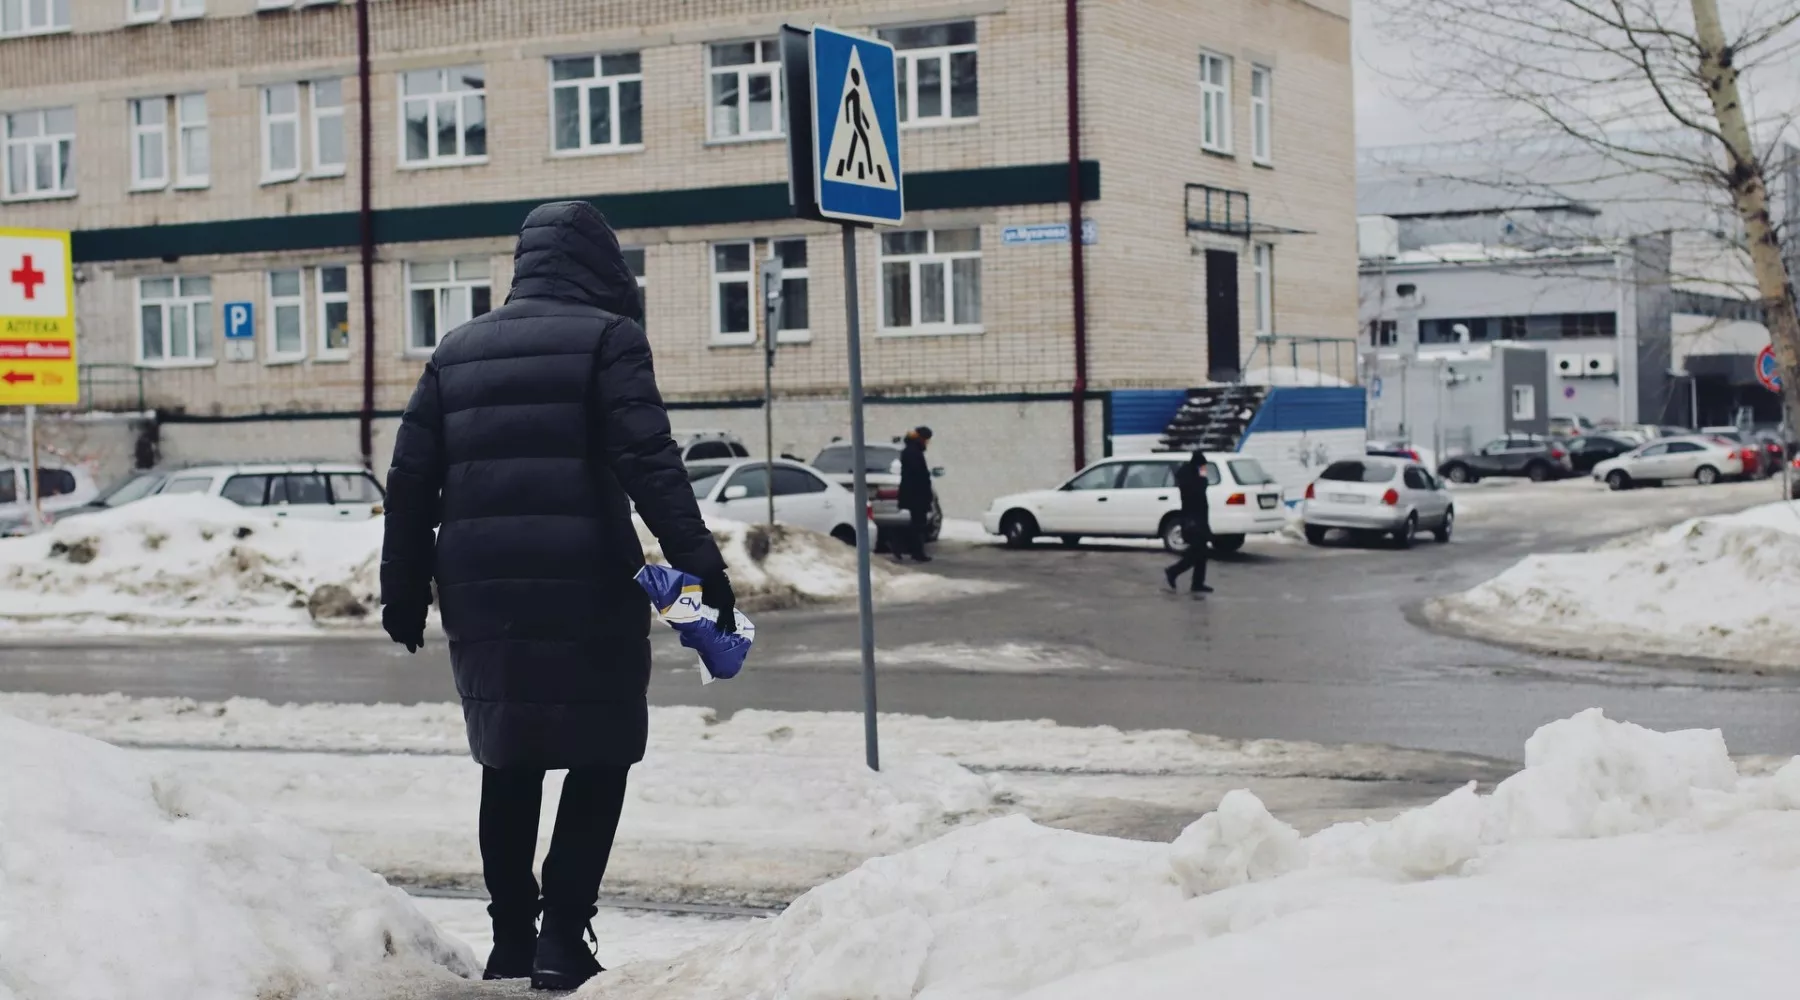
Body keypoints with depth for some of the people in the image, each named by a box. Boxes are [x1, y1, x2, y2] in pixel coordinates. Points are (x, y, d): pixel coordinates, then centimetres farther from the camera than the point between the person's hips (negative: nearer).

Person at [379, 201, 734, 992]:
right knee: (600, 755, 6)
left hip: (481, 592, 5)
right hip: (584, 586, -5)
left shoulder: (458, 350, 15)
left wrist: (404, 590, 18)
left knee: (510, 762, 17)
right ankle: (563, 933, -3)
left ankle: (511, 935, 20)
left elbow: (409, 479, 13)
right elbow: (649, 462, -13)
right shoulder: (606, 337, -1)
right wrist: (699, 563, -17)